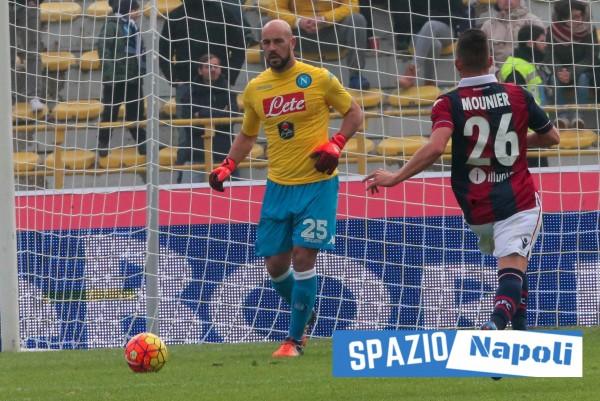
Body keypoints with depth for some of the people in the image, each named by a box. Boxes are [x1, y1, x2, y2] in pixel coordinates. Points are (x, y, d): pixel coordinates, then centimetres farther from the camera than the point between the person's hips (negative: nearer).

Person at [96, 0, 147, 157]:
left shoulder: (133, 27, 14)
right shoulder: (112, 25, -8)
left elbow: (140, 50, 19)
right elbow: (103, 48, -14)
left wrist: (142, 70, 11)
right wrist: (110, 70, -22)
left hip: (134, 77, 6)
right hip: (116, 77, -6)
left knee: (136, 112, 9)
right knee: (110, 111, 0)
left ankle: (142, 143, 15)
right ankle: (102, 144, 8)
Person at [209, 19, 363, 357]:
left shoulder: (319, 79, -7)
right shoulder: (255, 89, 6)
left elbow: (354, 112, 3)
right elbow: (247, 135, 20)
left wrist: (335, 144, -14)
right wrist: (227, 167, 4)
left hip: (317, 184, -5)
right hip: (278, 186, 5)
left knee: (303, 256, -12)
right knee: (275, 264, 4)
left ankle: (295, 339, -2)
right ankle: (304, 314, 33)